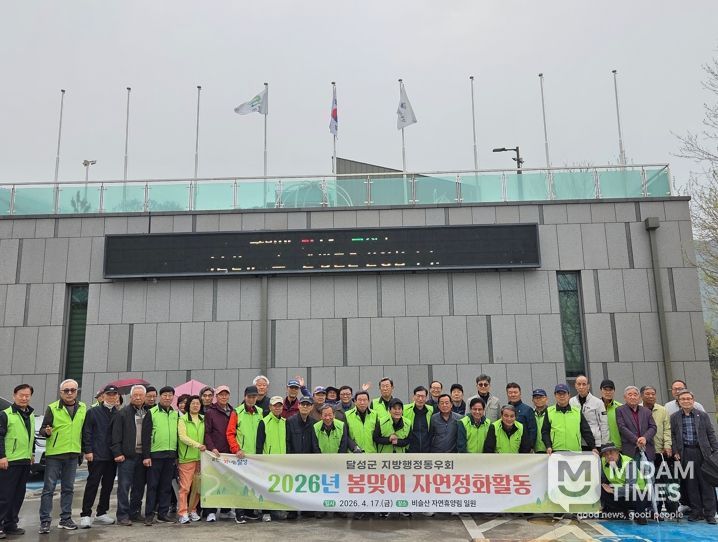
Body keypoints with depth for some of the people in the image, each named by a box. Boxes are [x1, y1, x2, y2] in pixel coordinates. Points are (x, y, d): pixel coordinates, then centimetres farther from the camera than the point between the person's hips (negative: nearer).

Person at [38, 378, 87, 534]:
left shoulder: (83, 408, 7)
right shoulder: (52, 408, -4)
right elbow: (42, 429, -2)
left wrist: (84, 450, 12)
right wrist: (47, 432, -24)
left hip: (73, 454, 4)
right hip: (54, 453, -4)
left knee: (68, 488, 11)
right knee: (49, 488, -1)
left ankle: (65, 519, 20)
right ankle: (45, 521, 6)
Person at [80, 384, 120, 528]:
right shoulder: (93, 412, -1)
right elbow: (86, 432, -4)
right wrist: (88, 450, -11)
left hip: (113, 456, 5)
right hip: (96, 455, -5)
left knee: (108, 485, 10)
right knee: (92, 484, -4)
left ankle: (101, 513, 21)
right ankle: (85, 515, 3)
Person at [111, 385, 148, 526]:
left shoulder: (148, 413, 9)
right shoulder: (122, 413, 0)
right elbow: (116, 435, -4)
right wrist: (117, 453, -10)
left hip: (143, 455, 4)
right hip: (127, 455, -4)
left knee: (139, 486, 10)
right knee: (124, 486, -2)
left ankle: (134, 513, 21)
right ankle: (122, 515, 4)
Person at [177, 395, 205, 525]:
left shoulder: (203, 420, 14)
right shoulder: (183, 419, -1)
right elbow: (183, 437, -11)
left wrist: (204, 448, 4)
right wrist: (197, 445, -20)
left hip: (200, 457, 5)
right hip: (186, 457, -5)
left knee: (198, 486, 6)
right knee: (185, 487, -6)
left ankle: (192, 510, 20)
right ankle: (183, 513, 0)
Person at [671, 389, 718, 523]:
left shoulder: (703, 415, 6)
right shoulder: (674, 417, 6)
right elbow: (672, 435, 7)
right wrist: (675, 451, -2)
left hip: (702, 452, 0)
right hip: (685, 453, 1)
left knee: (706, 483, 1)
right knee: (690, 483, 4)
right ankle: (696, 511, 12)